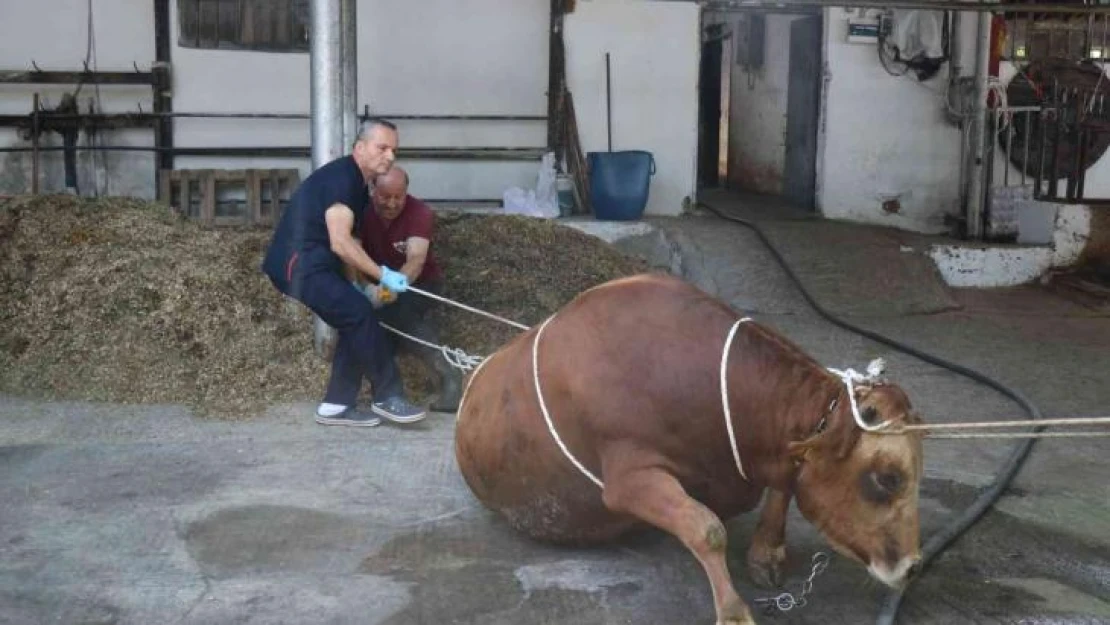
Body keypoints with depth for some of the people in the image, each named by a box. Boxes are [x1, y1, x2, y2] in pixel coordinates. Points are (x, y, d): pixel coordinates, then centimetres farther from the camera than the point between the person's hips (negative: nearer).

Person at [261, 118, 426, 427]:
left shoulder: (358, 184, 15)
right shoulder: (341, 178, -16)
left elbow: (346, 243, 17)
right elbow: (340, 242, -23)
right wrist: (382, 274, -20)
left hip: (311, 266, 10)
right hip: (298, 266, -10)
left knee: (355, 326, 7)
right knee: (361, 315, -16)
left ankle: (336, 405, 11)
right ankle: (388, 397, -7)